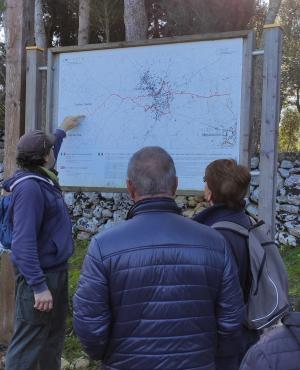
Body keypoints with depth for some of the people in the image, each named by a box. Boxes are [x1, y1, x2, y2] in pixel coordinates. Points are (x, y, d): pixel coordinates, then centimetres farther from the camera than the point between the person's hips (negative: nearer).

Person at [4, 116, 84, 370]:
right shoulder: (29, 188, -23)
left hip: (56, 270, 10)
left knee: (54, 335, 21)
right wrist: (38, 286, -29)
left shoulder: (42, 177, 6)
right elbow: (24, 243, -28)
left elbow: (49, 152, 32)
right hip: (40, 274, -10)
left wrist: (63, 130, 44)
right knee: (28, 344, -4)